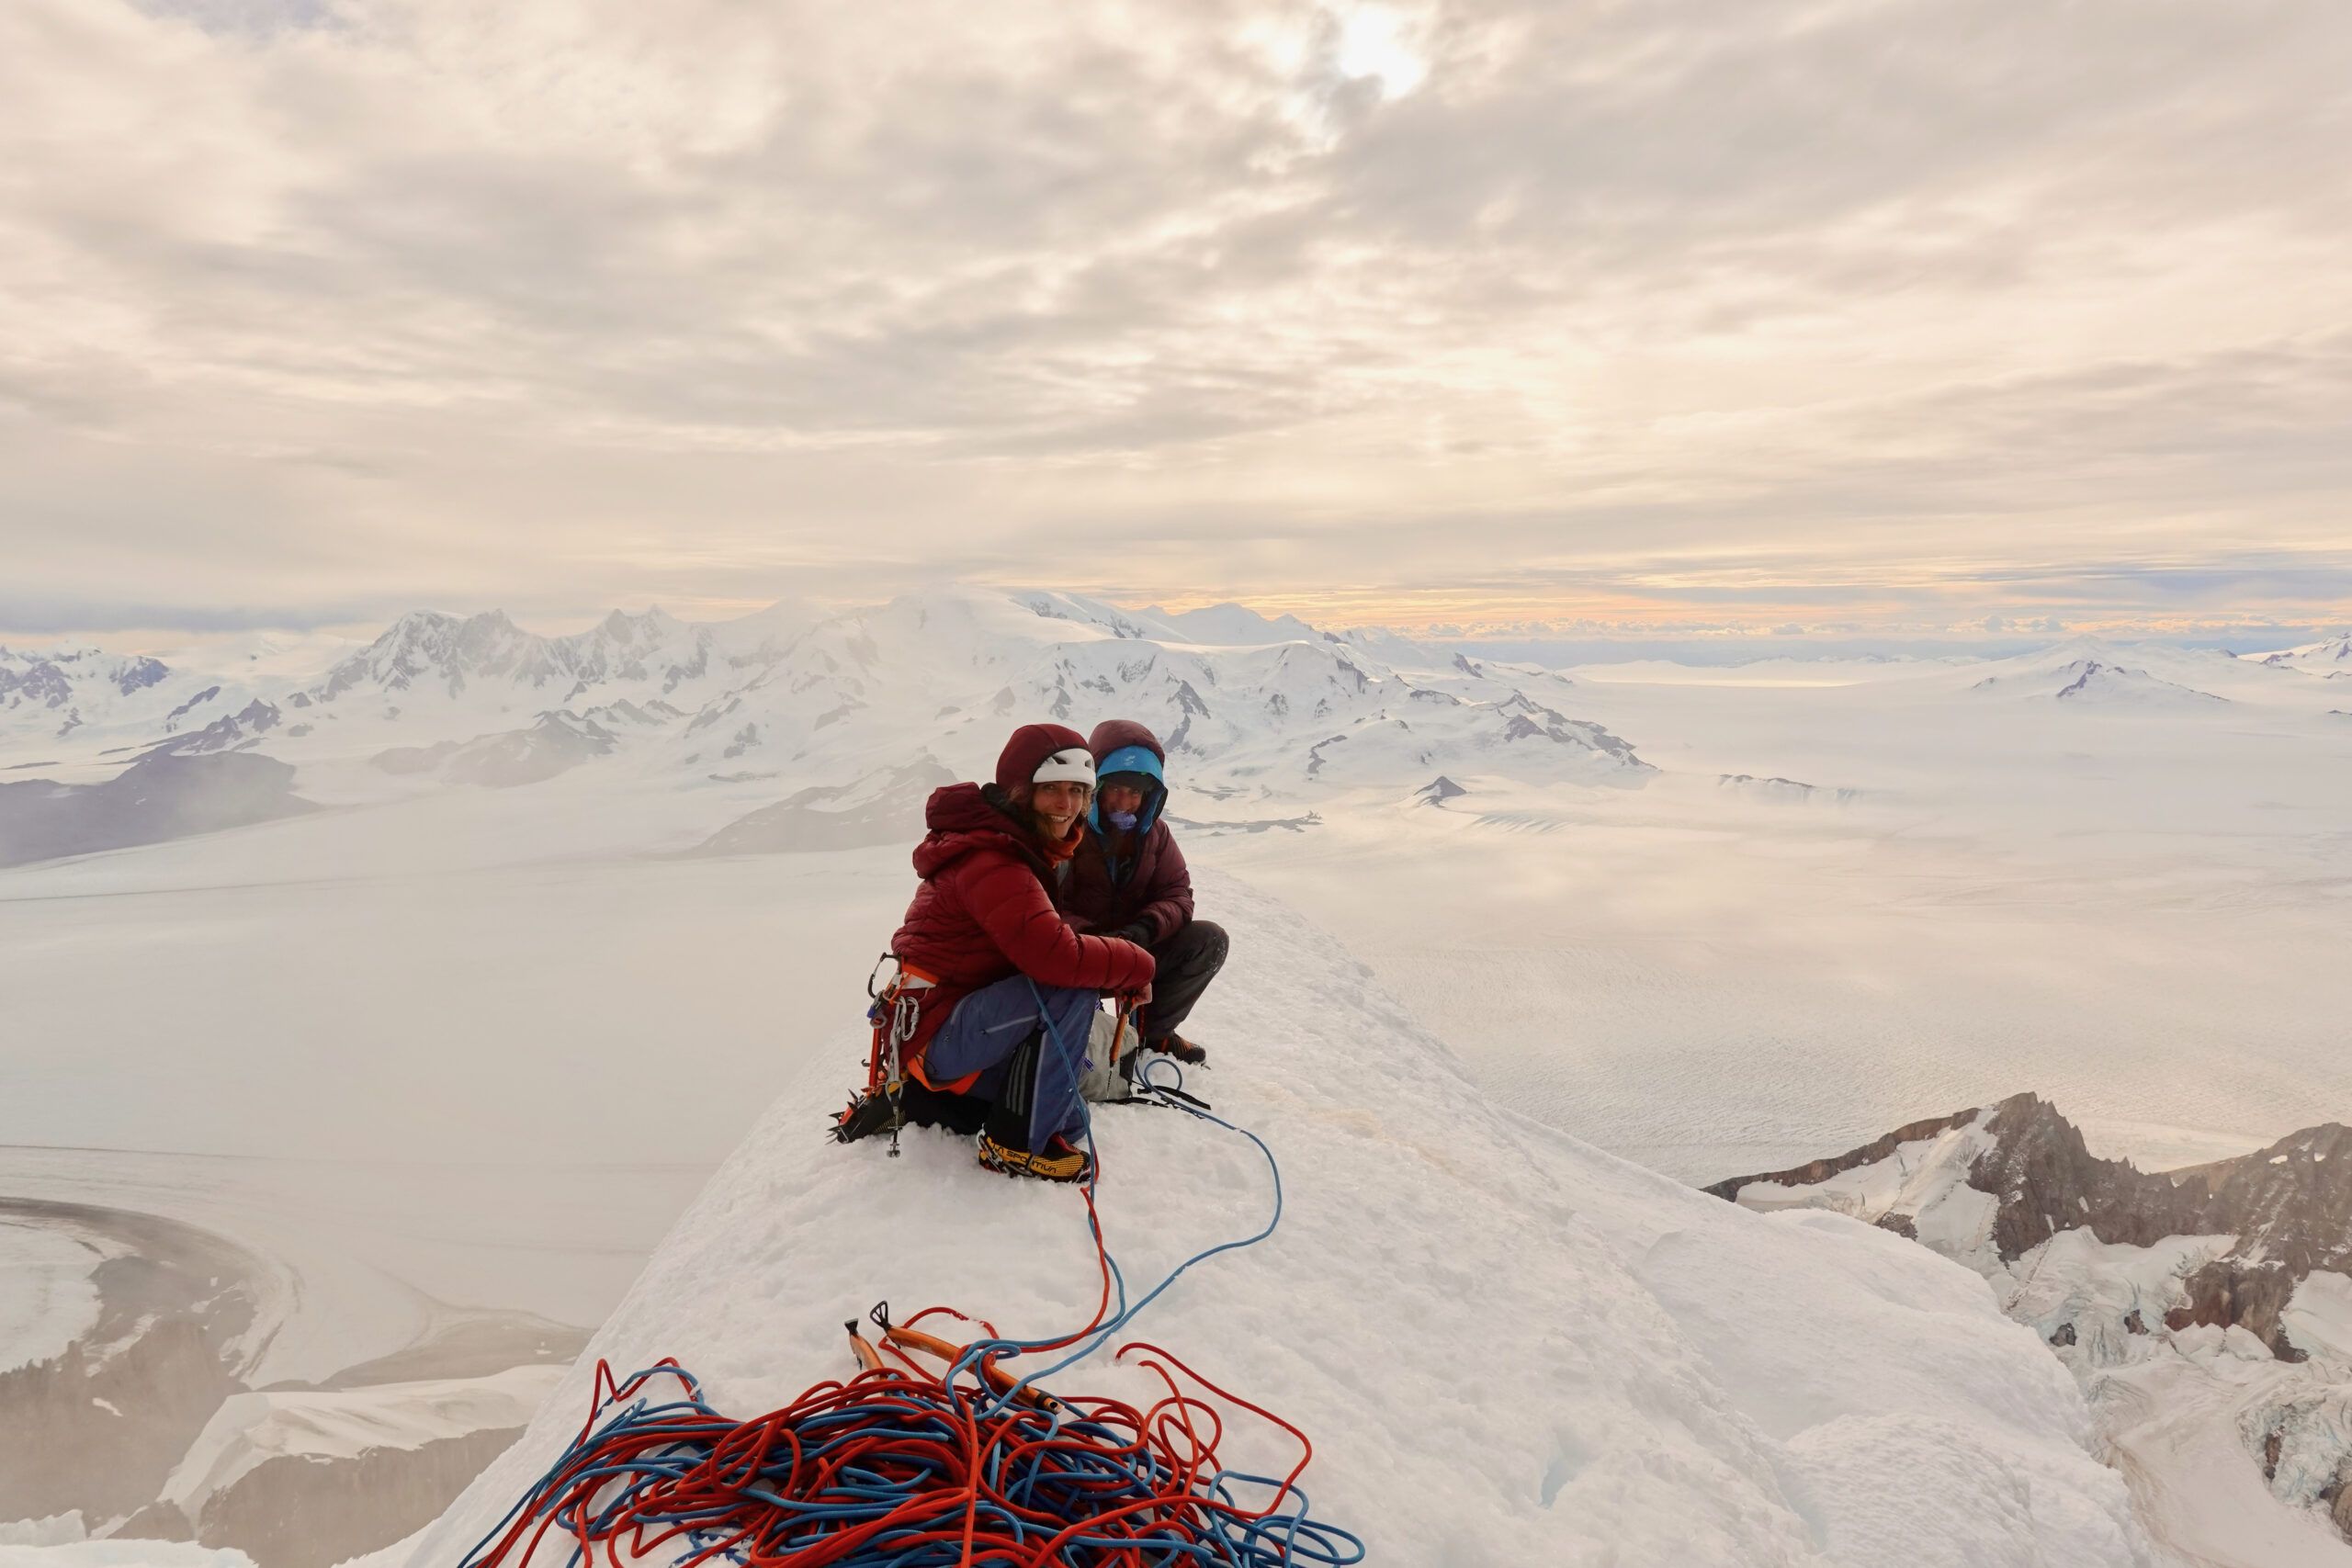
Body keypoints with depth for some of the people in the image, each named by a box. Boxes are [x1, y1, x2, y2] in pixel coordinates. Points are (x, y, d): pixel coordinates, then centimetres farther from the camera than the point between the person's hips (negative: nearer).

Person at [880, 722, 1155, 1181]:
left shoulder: (1023, 847, 9)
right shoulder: (991, 860, -24)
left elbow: (1043, 940, 10)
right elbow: (1054, 954, -35)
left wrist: (1116, 970, -7)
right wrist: (1136, 965, -18)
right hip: (937, 1034, -10)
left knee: (1071, 1119, 18)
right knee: (1073, 989, -28)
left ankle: (925, 1095, 16)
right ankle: (1017, 1143, -16)